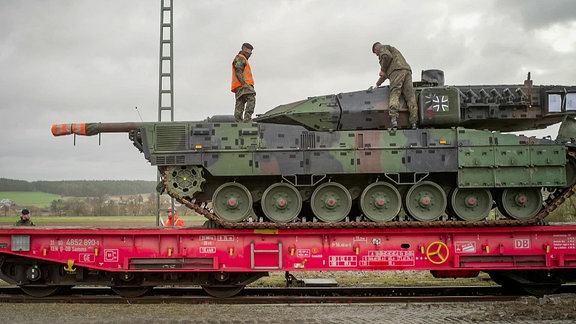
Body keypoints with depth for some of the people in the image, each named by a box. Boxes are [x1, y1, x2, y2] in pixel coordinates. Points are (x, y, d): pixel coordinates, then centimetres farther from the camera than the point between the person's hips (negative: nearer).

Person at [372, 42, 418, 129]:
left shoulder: (382, 48, 16)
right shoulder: (391, 49, 42)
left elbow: (387, 56, -9)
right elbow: (387, 73, 46)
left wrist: (382, 70, 2)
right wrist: (377, 84, 50)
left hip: (397, 71, -8)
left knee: (394, 95, -18)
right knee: (410, 97, -5)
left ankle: (393, 119, -36)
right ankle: (413, 123, -17)